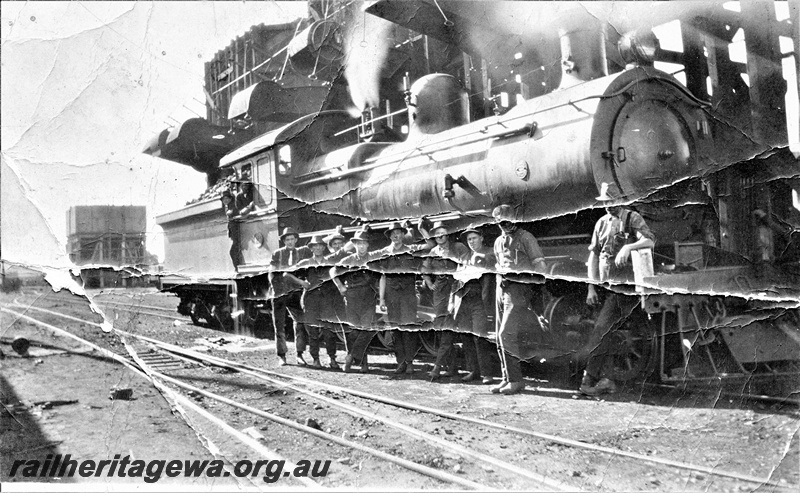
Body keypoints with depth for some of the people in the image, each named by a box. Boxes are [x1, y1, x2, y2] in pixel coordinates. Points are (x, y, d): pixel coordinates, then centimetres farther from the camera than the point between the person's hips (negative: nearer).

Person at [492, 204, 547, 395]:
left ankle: (516, 380, -5)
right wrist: (500, 272, 12)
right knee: (501, 337, 8)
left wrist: (516, 269, -14)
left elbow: (540, 266, -8)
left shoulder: (525, 238, -5)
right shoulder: (499, 241, 17)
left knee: (507, 335, -13)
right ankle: (507, 378, 16)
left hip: (518, 288, -8)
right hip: (501, 286, 8)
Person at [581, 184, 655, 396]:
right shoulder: (602, 223, 15)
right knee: (603, 332, 5)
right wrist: (591, 287, 9)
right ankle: (602, 379, 14)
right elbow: (593, 255, 15)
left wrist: (628, 247, -34)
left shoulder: (632, 218, -1)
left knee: (601, 329, -14)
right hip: (605, 285, 6)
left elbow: (650, 240, -17)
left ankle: (590, 379, -11)